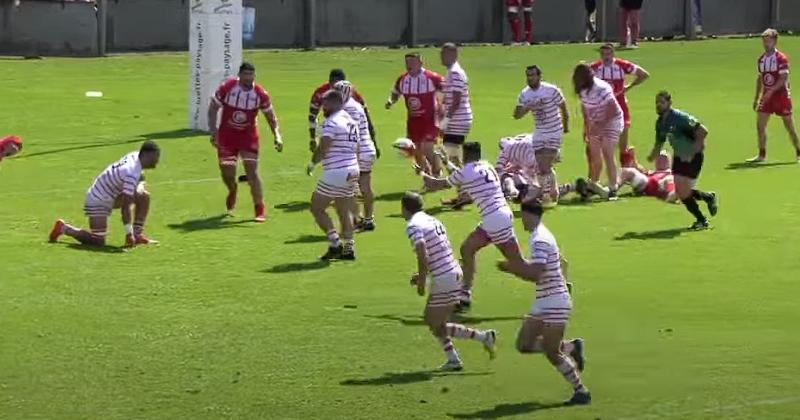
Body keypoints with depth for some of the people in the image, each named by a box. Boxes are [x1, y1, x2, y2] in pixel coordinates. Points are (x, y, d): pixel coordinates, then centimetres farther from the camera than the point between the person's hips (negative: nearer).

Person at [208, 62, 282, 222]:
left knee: (252, 171, -11)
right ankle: (232, 191, 36)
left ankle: (260, 209, -2)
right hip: (227, 135, 0)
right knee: (226, 171, -2)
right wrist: (213, 132, -10)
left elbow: (270, 115, 2)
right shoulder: (227, 87, -14)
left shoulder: (260, 93, -12)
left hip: (248, 136, 0)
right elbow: (213, 108, -3)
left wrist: (277, 136, -10)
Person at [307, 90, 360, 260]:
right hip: (352, 170, 9)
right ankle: (349, 248, 14)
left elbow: (322, 150, -19)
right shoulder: (352, 122, 15)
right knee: (344, 211, 15)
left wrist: (312, 164, -2)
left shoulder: (332, 122, -14)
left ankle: (335, 244, -5)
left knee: (317, 208, 1)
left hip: (336, 172, -9)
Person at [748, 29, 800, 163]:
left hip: (781, 95, -6)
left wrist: (771, 91, -27)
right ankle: (762, 155, 4)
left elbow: (783, 79, -18)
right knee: (760, 125, -3)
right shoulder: (761, 59, 9)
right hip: (767, 97, 6)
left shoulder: (781, 58, -11)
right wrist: (756, 98, 14)